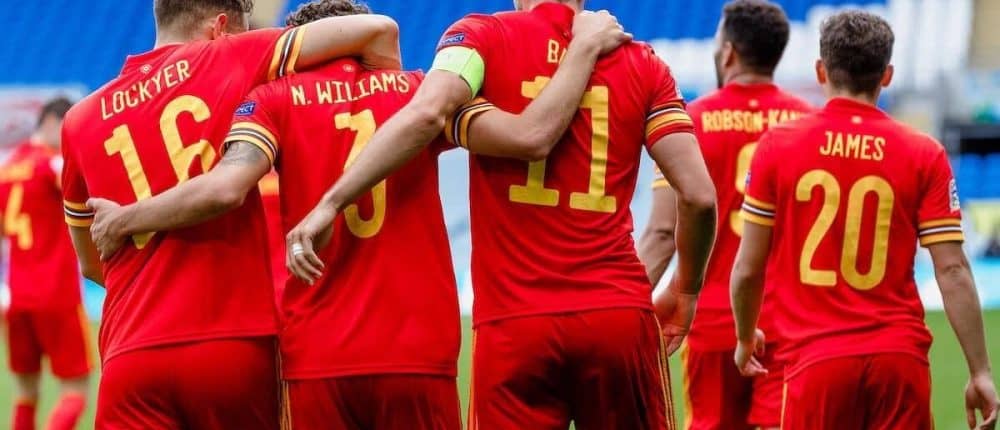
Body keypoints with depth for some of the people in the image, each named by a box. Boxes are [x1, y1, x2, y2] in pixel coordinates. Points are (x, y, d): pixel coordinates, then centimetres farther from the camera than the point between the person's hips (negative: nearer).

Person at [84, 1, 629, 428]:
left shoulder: (275, 100, 3)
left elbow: (224, 188, -14)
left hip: (315, 362, -1)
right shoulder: (416, 90, 7)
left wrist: (123, 220, 0)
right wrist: (584, 47, 10)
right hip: (418, 359, 1)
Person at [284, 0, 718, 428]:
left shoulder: (481, 36, 2)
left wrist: (329, 204, -18)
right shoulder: (643, 65, 8)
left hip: (514, 319, -2)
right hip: (621, 314, 2)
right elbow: (699, 195, 2)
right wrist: (686, 290, 19)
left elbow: (426, 114, -18)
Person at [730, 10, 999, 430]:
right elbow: (953, 272, -3)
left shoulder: (778, 145, 1)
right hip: (900, 359, 1)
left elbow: (748, 269, 4)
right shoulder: (924, 155, 1)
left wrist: (745, 338, 22)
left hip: (817, 360, 0)